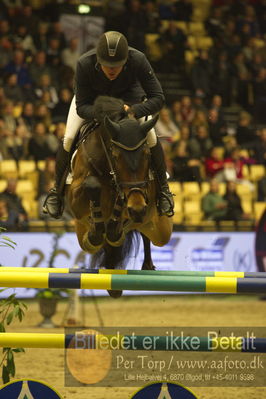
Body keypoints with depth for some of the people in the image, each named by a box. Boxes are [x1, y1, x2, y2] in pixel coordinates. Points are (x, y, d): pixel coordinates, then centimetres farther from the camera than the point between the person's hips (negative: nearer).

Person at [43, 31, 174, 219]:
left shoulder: (138, 60, -39)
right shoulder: (85, 64, -40)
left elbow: (158, 98, -33)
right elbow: (81, 106, -31)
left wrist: (134, 110, -51)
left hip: (128, 94, 0)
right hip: (91, 96, 0)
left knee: (151, 137, -16)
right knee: (69, 139, -15)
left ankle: (163, 188, 6)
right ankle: (58, 189, 8)